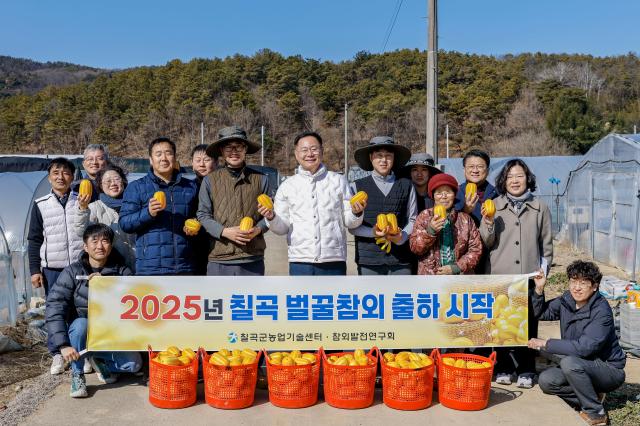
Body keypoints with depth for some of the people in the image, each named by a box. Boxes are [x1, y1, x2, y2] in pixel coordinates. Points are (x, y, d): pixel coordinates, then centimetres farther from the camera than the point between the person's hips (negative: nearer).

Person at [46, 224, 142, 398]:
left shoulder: (122, 272, -5)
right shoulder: (72, 272, -11)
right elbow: (54, 307, -19)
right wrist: (63, 344, -29)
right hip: (82, 334, -1)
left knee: (134, 364, -19)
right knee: (81, 323, -34)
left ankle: (100, 361, 12)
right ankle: (77, 375, -12)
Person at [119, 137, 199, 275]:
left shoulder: (190, 187, 16)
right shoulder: (136, 187, 7)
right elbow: (123, 222, -1)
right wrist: (148, 213, -18)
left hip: (184, 266, 4)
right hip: (150, 267, -3)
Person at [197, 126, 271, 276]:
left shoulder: (260, 179, 7)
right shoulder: (210, 180, 5)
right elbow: (203, 214, 4)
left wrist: (258, 229, -9)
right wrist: (225, 231, -12)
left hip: (253, 259, 1)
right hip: (219, 259, 0)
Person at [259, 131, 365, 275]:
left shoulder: (338, 181, 7)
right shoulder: (287, 186, 7)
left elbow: (349, 222, 7)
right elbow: (282, 228, 8)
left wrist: (356, 213, -14)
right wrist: (271, 217, -13)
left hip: (334, 261, 0)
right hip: (300, 261, 0)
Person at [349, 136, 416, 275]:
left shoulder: (406, 186, 11)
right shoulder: (357, 187, 8)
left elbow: (413, 219, 11)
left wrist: (402, 236, -9)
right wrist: (372, 232, -14)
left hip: (400, 258, 1)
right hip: (369, 259, -1)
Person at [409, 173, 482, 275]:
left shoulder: (465, 219, 6)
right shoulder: (424, 216, 6)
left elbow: (476, 249, 4)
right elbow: (414, 248, 0)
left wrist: (455, 268, -7)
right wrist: (430, 231, -16)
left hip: (460, 277, 1)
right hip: (429, 274, -1)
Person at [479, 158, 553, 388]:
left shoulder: (540, 208, 8)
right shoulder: (494, 206, 5)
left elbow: (546, 243, 13)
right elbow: (487, 243, 3)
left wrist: (543, 269, 9)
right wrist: (488, 223, -13)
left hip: (529, 277, 0)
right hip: (499, 275, 0)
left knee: (528, 324, 3)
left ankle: (526, 371, 18)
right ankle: (503, 368, 19)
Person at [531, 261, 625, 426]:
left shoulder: (602, 311, -24)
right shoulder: (567, 300, -4)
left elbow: (584, 347, -31)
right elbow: (540, 313, 8)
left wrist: (546, 344, -26)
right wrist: (539, 289, -9)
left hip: (609, 369, -6)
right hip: (581, 366, 7)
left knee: (569, 362, -32)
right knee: (546, 381, -13)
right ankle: (593, 396, 3)